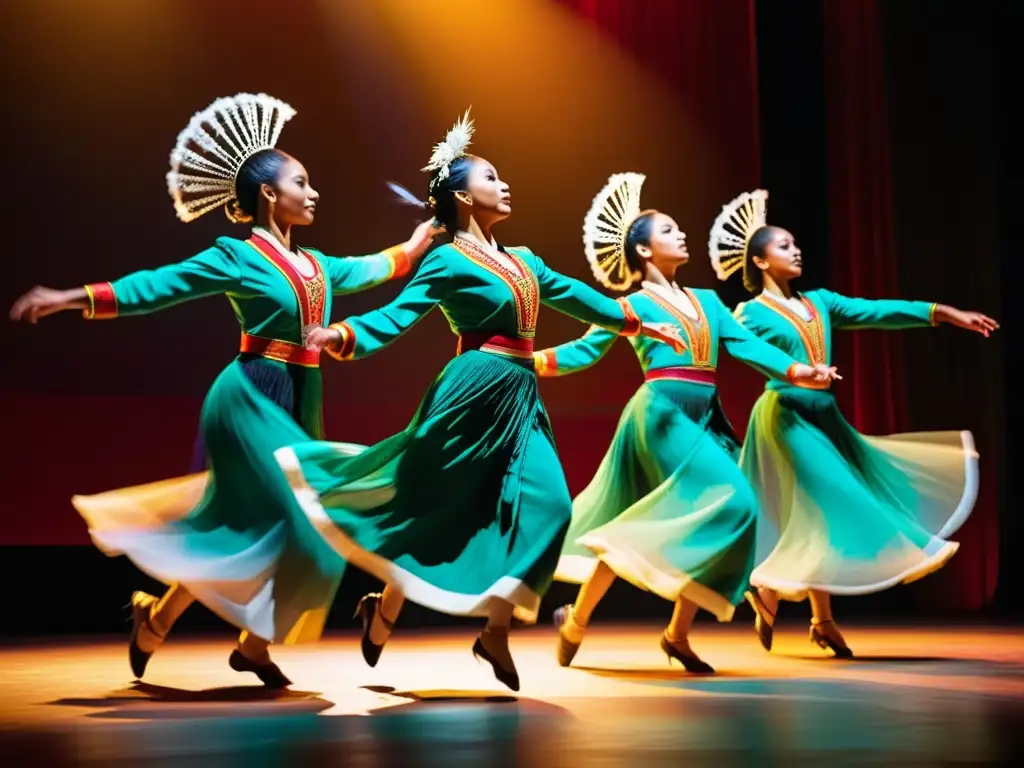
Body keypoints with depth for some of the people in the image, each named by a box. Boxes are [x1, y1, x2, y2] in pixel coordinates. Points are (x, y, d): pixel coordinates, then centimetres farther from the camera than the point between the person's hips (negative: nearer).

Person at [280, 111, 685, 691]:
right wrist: (341, 336, -31)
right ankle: (385, 611, 18)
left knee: (544, 504, -6)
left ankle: (496, 631, 0)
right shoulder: (447, 261, -6)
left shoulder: (522, 260, 17)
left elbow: (577, 296, 27)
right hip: (476, 390, -7)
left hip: (521, 397, 7)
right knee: (440, 506, -2)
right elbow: (397, 316, -13)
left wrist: (642, 325, 35)